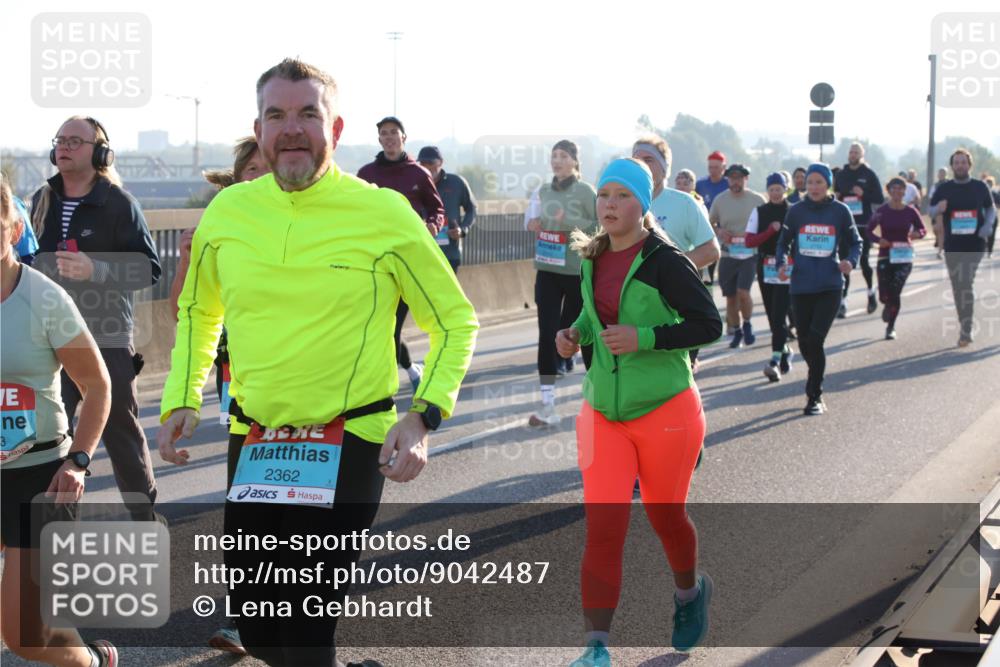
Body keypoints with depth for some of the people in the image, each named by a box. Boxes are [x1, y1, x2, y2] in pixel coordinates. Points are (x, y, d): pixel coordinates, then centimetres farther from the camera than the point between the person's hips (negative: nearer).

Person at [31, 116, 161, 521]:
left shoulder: (118, 203, -7)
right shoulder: (42, 201, 10)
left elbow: (149, 268, -13)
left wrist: (95, 270, -26)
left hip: (108, 340, -4)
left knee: (121, 432, 5)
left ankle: (145, 515, 19)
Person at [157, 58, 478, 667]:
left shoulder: (384, 213, -8)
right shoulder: (228, 211, 3)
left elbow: (457, 322, 0)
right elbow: (198, 311, 20)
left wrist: (424, 417, -13)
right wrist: (182, 399, 8)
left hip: (351, 445, -4)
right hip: (255, 447, 5)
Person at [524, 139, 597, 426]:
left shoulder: (585, 191, -7)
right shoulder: (544, 191, 8)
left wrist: (570, 222, -20)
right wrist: (536, 225, 0)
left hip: (578, 272, -4)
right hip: (547, 271, 4)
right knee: (547, 335, -4)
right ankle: (548, 404, -4)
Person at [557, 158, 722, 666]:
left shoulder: (665, 261, -15)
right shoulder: (594, 258, 4)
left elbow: (709, 325, -16)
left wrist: (643, 338, -25)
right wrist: (577, 334, 1)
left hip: (664, 413, -4)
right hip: (603, 412, 4)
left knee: (665, 514, 15)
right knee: (602, 527, -7)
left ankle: (689, 591, 47)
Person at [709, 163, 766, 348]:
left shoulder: (757, 200, -2)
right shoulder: (720, 200, 3)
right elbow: (710, 223, 14)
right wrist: (719, 231, -7)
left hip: (749, 254, -3)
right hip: (727, 255, 3)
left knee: (743, 292, -17)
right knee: (730, 297, 7)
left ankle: (747, 324, 9)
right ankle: (736, 331, 25)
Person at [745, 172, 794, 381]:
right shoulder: (759, 212, 5)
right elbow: (749, 241, -1)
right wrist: (771, 230, -14)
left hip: (787, 269, -4)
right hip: (765, 268, 4)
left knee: (779, 315, -12)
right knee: (772, 315, 11)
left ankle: (775, 360, -16)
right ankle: (785, 351, 31)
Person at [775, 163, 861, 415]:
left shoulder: (840, 211, 1)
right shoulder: (796, 211, 4)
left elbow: (855, 243, 9)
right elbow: (783, 243, 11)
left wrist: (850, 261, -11)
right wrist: (781, 264, -8)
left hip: (830, 287, -2)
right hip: (801, 287, 2)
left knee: (815, 339, -14)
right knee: (805, 343, 8)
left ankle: (814, 396, -3)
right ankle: (815, 387, 34)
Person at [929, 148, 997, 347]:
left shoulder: (980, 187, 3)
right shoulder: (944, 188, 4)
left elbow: (991, 208, 13)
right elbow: (931, 210, 9)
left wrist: (988, 225, -7)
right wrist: (938, 209, -15)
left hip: (975, 245, -2)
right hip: (952, 246, 3)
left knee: (967, 284, -13)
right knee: (957, 286, 9)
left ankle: (966, 331, -13)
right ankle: (965, 326, 23)